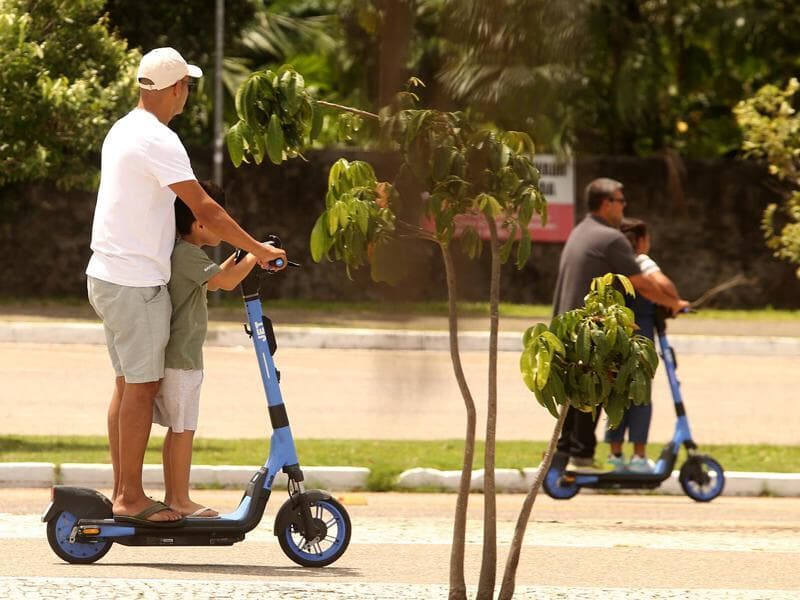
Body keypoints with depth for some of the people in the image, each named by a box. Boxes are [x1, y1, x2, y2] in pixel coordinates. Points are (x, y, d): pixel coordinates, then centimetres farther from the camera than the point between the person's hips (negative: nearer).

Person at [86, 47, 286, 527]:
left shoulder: (122, 131, 13)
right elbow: (204, 208, -21)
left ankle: (122, 492, 16)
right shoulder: (158, 141, -18)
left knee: (128, 384, 13)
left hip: (108, 276, 10)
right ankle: (131, 498, -4)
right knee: (142, 386, -5)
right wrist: (258, 250, -15)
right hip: (137, 282, -10)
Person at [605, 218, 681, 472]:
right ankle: (639, 455, -2)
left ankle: (615, 453, 13)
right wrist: (676, 302, -9)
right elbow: (662, 283, -25)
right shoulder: (641, 262, -8)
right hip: (639, 334, -6)